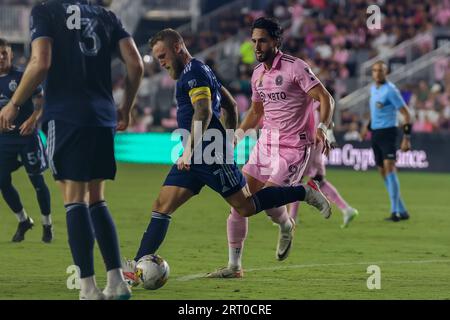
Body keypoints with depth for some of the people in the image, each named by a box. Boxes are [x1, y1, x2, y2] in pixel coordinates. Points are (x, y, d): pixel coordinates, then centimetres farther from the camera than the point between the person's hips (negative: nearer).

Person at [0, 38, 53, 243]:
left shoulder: (24, 77, -5)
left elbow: (41, 102, -8)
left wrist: (33, 119, -24)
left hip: (26, 135, -4)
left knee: (37, 179, 0)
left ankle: (47, 225, 14)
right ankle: (23, 221, 20)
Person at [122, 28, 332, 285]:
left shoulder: (193, 72, -11)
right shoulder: (199, 71, 21)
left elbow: (203, 112, -25)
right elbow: (231, 105, 26)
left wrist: (189, 150, -30)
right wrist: (230, 140, 26)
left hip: (209, 155, -10)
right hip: (195, 158, 10)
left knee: (246, 207, -3)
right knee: (162, 207, 0)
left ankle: (305, 193, 11)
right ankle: (138, 266, -6)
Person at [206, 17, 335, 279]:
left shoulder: (296, 68, -12)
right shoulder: (258, 73, 11)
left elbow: (326, 99, -15)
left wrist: (322, 129, -30)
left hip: (294, 147, -7)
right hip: (266, 142, 7)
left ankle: (287, 227, 18)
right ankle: (234, 266, 3)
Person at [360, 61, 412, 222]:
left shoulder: (390, 90, -13)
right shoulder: (373, 88, 12)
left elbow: (406, 113, -13)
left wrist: (407, 137, -18)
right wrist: (368, 127, 34)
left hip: (387, 132, -8)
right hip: (375, 134, 8)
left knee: (389, 168, -18)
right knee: (383, 171, 8)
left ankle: (395, 211, -20)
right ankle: (402, 211, 14)